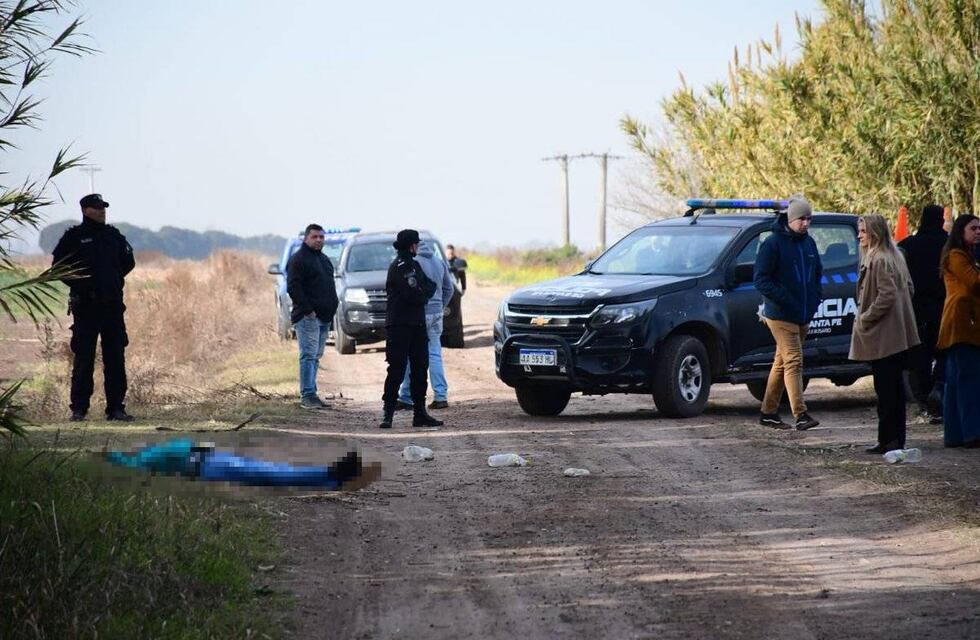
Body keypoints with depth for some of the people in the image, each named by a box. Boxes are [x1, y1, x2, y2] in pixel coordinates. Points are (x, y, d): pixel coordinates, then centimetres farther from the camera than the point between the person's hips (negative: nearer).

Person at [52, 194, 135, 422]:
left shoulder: (114, 236, 12)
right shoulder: (74, 237, 0)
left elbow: (128, 262, 24)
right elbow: (59, 265, 2)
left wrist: (115, 279, 13)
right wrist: (78, 283, -4)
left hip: (112, 305, 4)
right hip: (86, 306, -4)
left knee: (116, 359, 3)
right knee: (83, 359, -4)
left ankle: (116, 407, 8)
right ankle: (79, 409, 1)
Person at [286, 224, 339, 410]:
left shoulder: (324, 260, 21)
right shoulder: (298, 259, -8)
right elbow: (293, 288, -15)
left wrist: (332, 309, 15)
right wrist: (307, 310, -19)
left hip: (324, 317, 9)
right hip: (308, 317, -9)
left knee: (315, 357, 9)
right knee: (309, 356, -12)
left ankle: (311, 395, 12)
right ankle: (307, 396, -14)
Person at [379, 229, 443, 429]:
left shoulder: (414, 265, 17)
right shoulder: (399, 268, -13)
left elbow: (430, 286, 14)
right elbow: (414, 295, -20)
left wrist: (423, 292, -5)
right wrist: (426, 291, -1)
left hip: (417, 324, 9)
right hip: (400, 325, -9)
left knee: (420, 368, 8)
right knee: (397, 370, -8)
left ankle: (420, 413, 13)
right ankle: (388, 414, -4)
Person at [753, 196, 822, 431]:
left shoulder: (808, 243, 12)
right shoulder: (773, 244, -11)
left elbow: (817, 272, 25)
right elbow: (760, 278, -14)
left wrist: (816, 297, 8)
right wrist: (784, 299, -23)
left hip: (803, 315, 8)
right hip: (781, 315, -8)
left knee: (782, 363, 13)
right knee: (793, 361, -15)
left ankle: (768, 412, 21)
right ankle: (800, 415, -20)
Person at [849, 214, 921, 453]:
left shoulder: (879, 261, -17)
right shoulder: (895, 257, 13)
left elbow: (887, 295, -24)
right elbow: (908, 288, 18)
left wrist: (865, 318, -15)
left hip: (882, 336, -10)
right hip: (898, 335, 10)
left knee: (885, 390, -6)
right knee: (895, 388, 13)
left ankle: (888, 440, -4)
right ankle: (897, 438, 18)